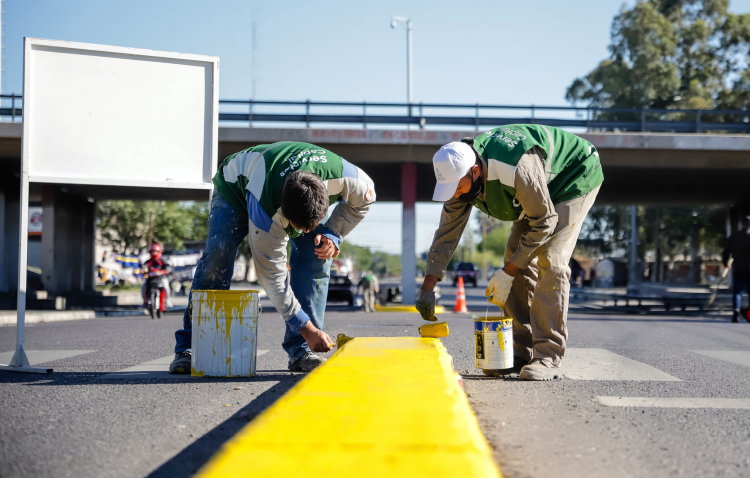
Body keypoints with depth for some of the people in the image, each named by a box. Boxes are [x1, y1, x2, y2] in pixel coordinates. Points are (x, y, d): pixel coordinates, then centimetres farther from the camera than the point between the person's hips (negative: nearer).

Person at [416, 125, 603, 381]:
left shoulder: (516, 168, -42)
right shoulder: (461, 174, -17)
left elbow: (544, 223, -30)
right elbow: (446, 234, -9)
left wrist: (507, 273, -27)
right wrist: (428, 288, -15)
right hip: (540, 190, 8)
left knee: (550, 261, -21)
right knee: (518, 259, 0)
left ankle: (547, 357, -20)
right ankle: (521, 353, 5)